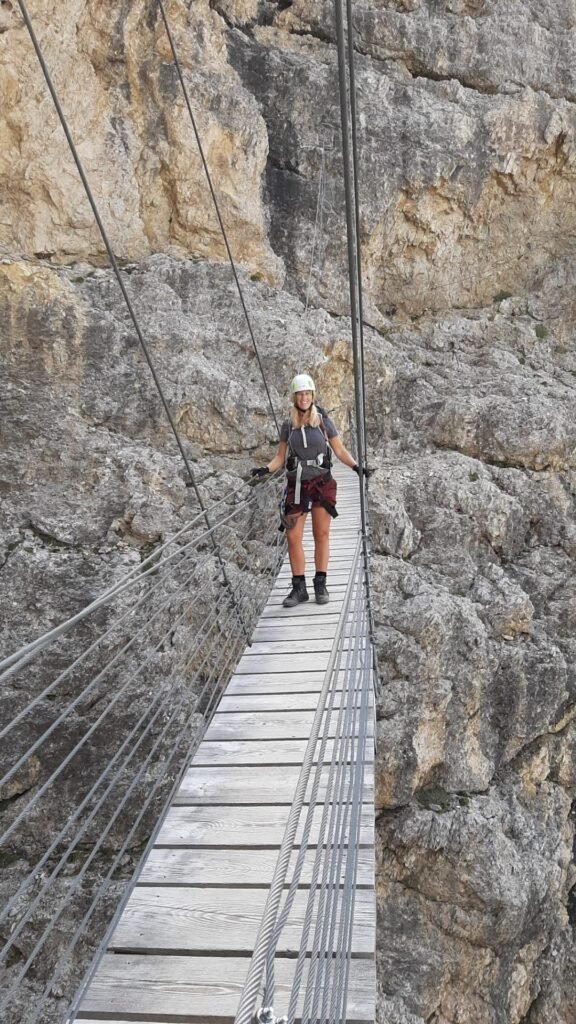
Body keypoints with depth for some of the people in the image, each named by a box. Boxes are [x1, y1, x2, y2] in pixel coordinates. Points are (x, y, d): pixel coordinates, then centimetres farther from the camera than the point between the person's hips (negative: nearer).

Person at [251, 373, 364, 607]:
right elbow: (280, 457, 8)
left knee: (321, 534, 0)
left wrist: (355, 465, -13)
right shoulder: (287, 426, 6)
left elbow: (340, 451, 4)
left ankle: (320, 585, 8)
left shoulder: (324, 421, 1)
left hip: (322, 482, -2)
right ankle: (299, 588, 6)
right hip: (297, 485, 2)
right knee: (293, 537, -2)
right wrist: (266, 469, -10)